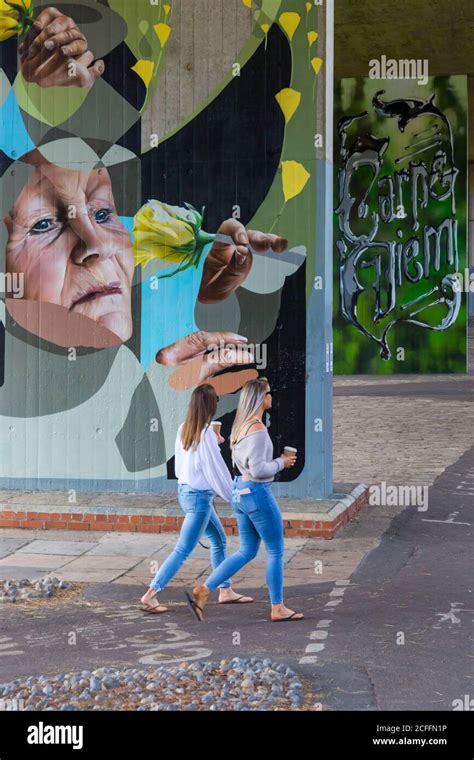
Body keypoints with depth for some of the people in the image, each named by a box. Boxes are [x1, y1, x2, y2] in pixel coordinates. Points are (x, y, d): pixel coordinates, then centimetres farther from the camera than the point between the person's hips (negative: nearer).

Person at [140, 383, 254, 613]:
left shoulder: (184, 429, 1)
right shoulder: (206, 433, -20)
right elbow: (216, 469, -16)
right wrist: (233, 497, -4)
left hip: (185, 491, 9)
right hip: (199, 497, -9)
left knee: (219, 540, 20)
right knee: (183, 550, -4)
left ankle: (225, 591, 27)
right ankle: (151, 594, -5)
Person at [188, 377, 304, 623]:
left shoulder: (241, 425, 9)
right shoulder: (258, 429, -20)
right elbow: (258, 469, -25)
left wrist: (276, 461, 15)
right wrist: (281, 462, -9)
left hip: (241, 492, 9)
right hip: (258, 493, -9)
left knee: (247, 551, 16)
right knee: (276, 552, 6)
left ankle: (204, 591, 9)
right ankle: (278, 609, 15)